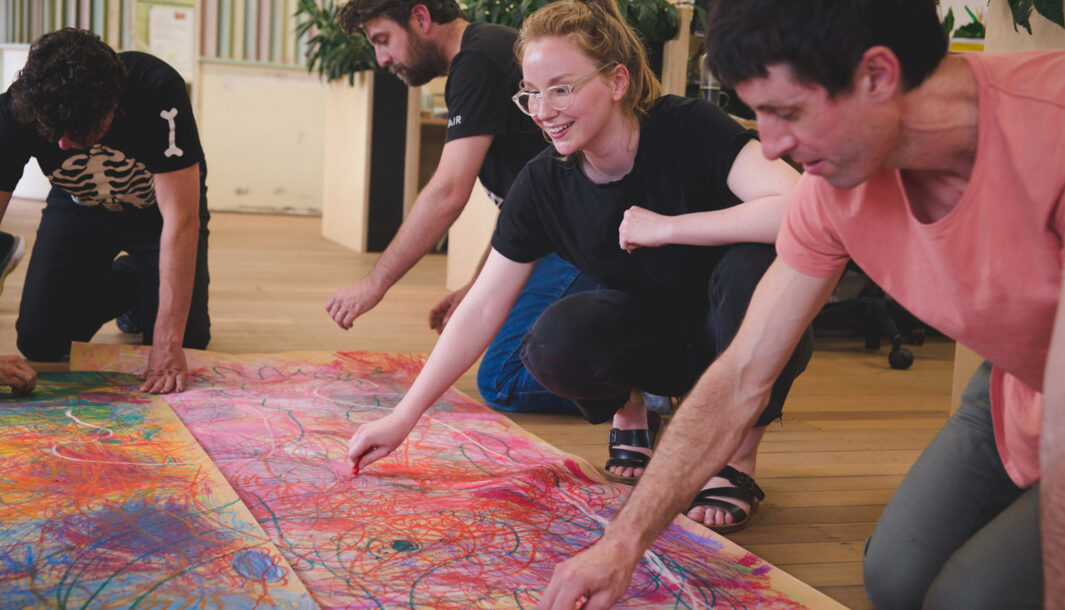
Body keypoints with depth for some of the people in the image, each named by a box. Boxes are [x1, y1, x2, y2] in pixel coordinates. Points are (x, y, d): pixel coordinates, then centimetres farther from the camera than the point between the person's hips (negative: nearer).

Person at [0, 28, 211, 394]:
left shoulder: (159, 93, -38)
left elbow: (181, 221, -37)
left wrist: (167, 343, -39)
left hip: (157, 208, -2)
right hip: (77, 209, 2)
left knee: (187, 341, -13)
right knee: (40, 343, -10)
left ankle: (143, 287, 19)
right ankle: (127, 287, 18)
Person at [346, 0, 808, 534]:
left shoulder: (690, 129, -23)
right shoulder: (541, 185, -11)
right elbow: (481, 309, -8)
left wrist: (667, 227, -32)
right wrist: (404, 416, -12)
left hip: (734, 331, -2)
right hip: (654, 335, 3)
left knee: (753, 263, -36)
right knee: (555, 342, -29)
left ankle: (737, 461, -15)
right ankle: (626, 410, 8)